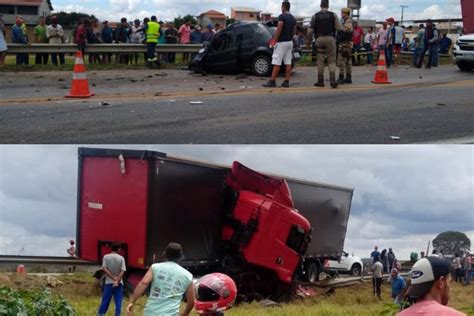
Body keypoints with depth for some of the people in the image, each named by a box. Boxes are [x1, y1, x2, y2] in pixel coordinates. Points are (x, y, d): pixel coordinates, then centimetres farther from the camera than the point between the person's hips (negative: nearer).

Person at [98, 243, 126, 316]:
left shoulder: (106, 257, -2)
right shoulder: (121, 258, -3)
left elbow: (104, 269, -8)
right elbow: (122, 271, -11)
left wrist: (113, 278, -8)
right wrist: (117, 281, -14)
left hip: (109, 282, 1)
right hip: (119, 283, -1)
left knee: (105, 301, 7)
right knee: (118, 302, 3)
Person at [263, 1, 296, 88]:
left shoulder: (282, 16, -11)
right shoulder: (293, 19, 13)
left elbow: (279, 28, -19)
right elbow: (294, 31, 14)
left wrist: (274, 40, -16)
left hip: (282, 42, -8)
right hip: (290, 42, 8)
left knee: (276, 62, -7)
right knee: (288, 62, 4)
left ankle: (272, 81, -8)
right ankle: (286, 81, 2)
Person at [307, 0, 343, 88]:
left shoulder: (315, 16, 2)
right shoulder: (333, 15, 1)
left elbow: (311, 30, 0)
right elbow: (340, 28, -5)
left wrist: (309, 41, 13)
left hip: (319, 39, 0)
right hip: (330, 38, 0)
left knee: (320, 61, 8)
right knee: (331, 61, 4)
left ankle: (320, 81, 9)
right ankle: (332, 80, -10)